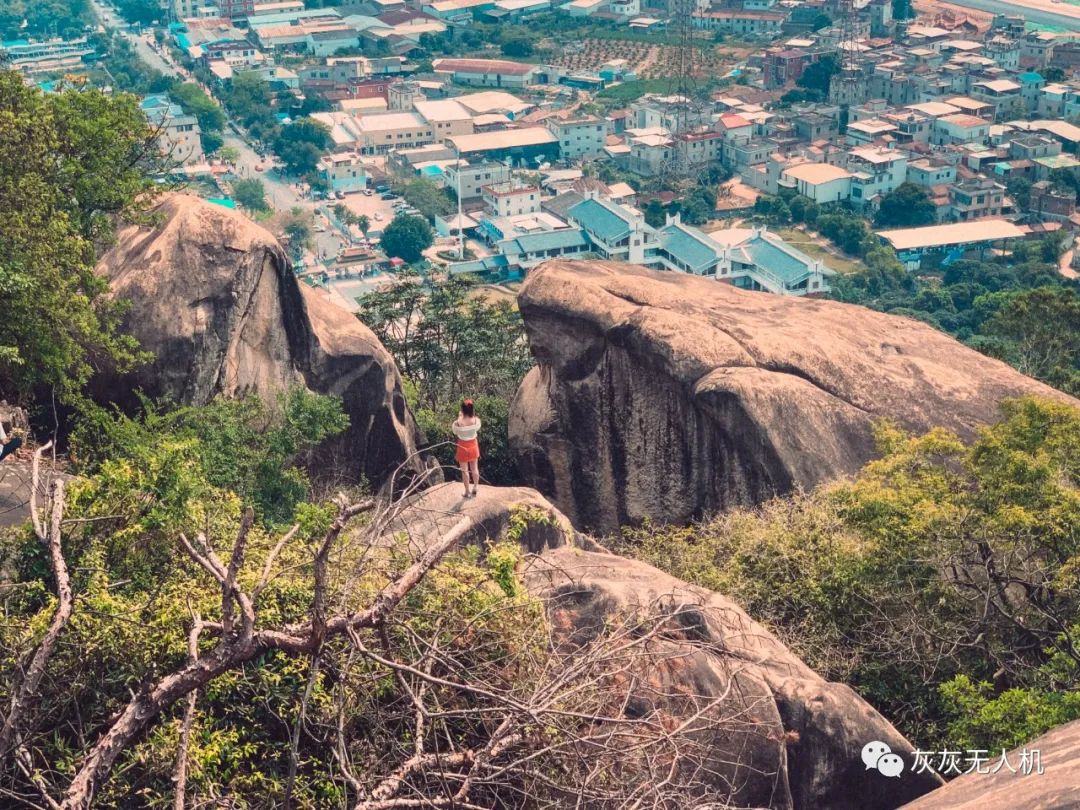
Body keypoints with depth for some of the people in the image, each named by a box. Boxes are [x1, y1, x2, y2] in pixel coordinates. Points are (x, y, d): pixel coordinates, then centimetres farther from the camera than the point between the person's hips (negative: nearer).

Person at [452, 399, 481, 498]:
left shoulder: (458, 422, -28)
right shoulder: (476, 420, -21)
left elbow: (455, 432, -7)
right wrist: (473, 415, 2)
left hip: (463, 447, -2)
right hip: (473, 445, 2)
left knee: (465, 470, 14)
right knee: (475, 468, 21)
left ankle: (467, 492, 24)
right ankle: (475, 489, 32)